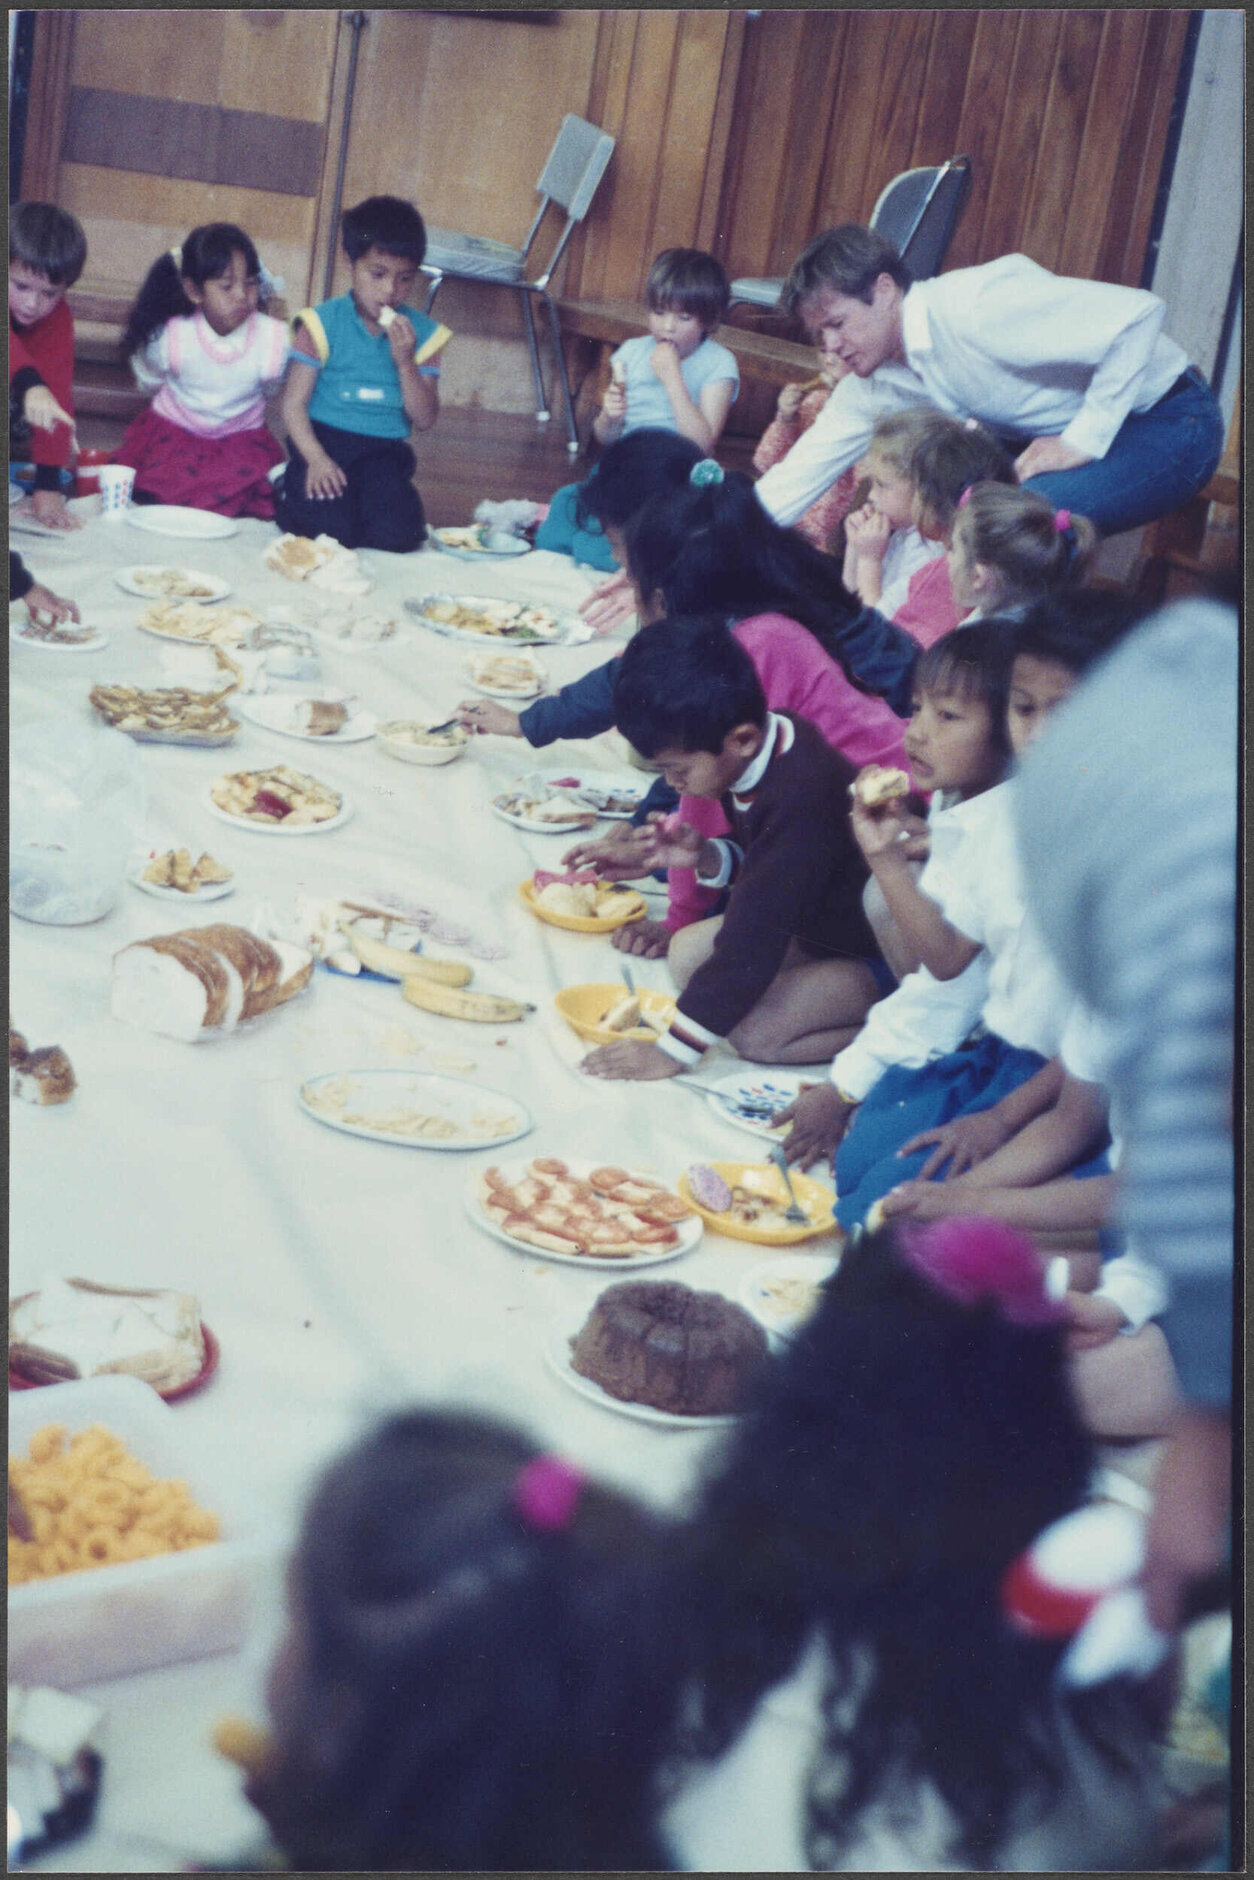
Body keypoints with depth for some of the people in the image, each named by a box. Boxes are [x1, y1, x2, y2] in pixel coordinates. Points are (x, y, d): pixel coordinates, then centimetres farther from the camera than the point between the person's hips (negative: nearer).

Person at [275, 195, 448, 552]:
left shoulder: (421, 333, 7)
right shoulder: (323, 323, 0)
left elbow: (425, 420, 2)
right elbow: (294, 402, -4)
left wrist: (406, 361, -12)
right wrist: (316, 460, -19)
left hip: (385, 451, 2)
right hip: (324, 440, -2)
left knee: (397, 533, -24)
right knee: (328, 525, -27)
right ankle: (286, 489, 8)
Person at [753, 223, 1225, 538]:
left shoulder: (971, 307, -28)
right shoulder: (873, 384, -2)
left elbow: (1138, 313, -31)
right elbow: (800, 474, 3)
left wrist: (1084, 439, -27)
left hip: (1169, 422, -8)